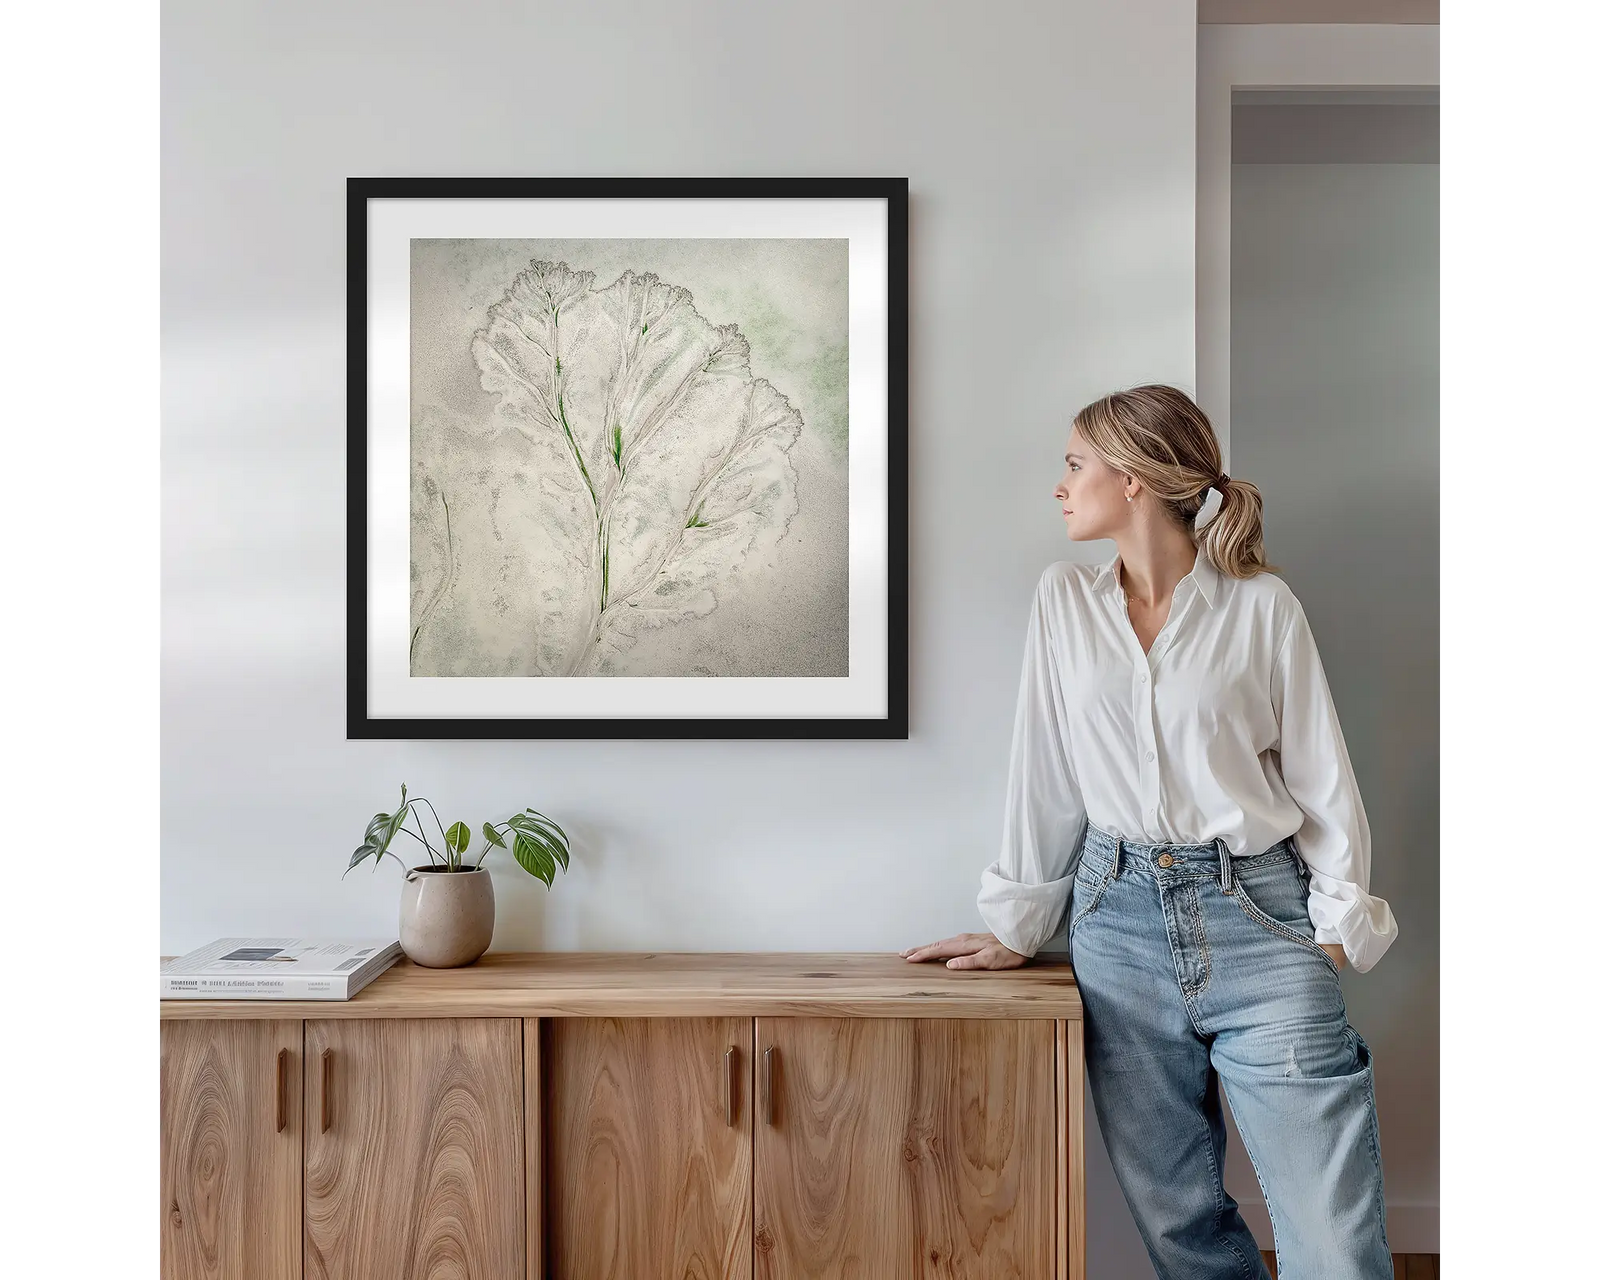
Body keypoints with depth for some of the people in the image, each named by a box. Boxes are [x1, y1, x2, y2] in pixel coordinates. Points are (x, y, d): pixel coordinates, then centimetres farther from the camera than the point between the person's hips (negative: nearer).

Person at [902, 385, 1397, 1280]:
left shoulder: (1262, 605, 0)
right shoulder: (1065, 601, 7)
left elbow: (1321, 775, 2)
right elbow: (1046, 772, 9)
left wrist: (1339, 922, -5)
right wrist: (1018, 926, 9)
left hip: (1256, 919, -2)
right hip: (1120, 920, 3)